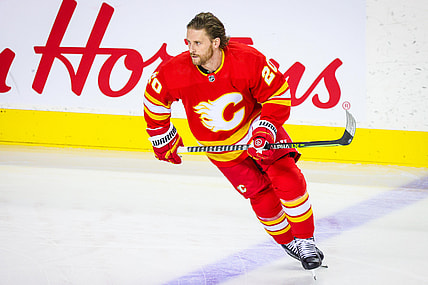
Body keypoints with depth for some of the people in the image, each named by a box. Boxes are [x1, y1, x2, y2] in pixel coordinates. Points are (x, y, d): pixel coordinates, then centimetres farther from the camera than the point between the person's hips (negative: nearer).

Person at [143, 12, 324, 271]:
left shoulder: (248, 60, -28)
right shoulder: (176, 72, -24)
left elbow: (279, 94, -15)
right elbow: (155, 96, -2)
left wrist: (266, 128, -27)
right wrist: (161, 137, 3)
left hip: (257, 129, -1)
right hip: (221, 149, 1)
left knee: (289, 181, -12)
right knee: (261, 195, -4)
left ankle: (306, 241, 6)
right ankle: (288, 242, 17)